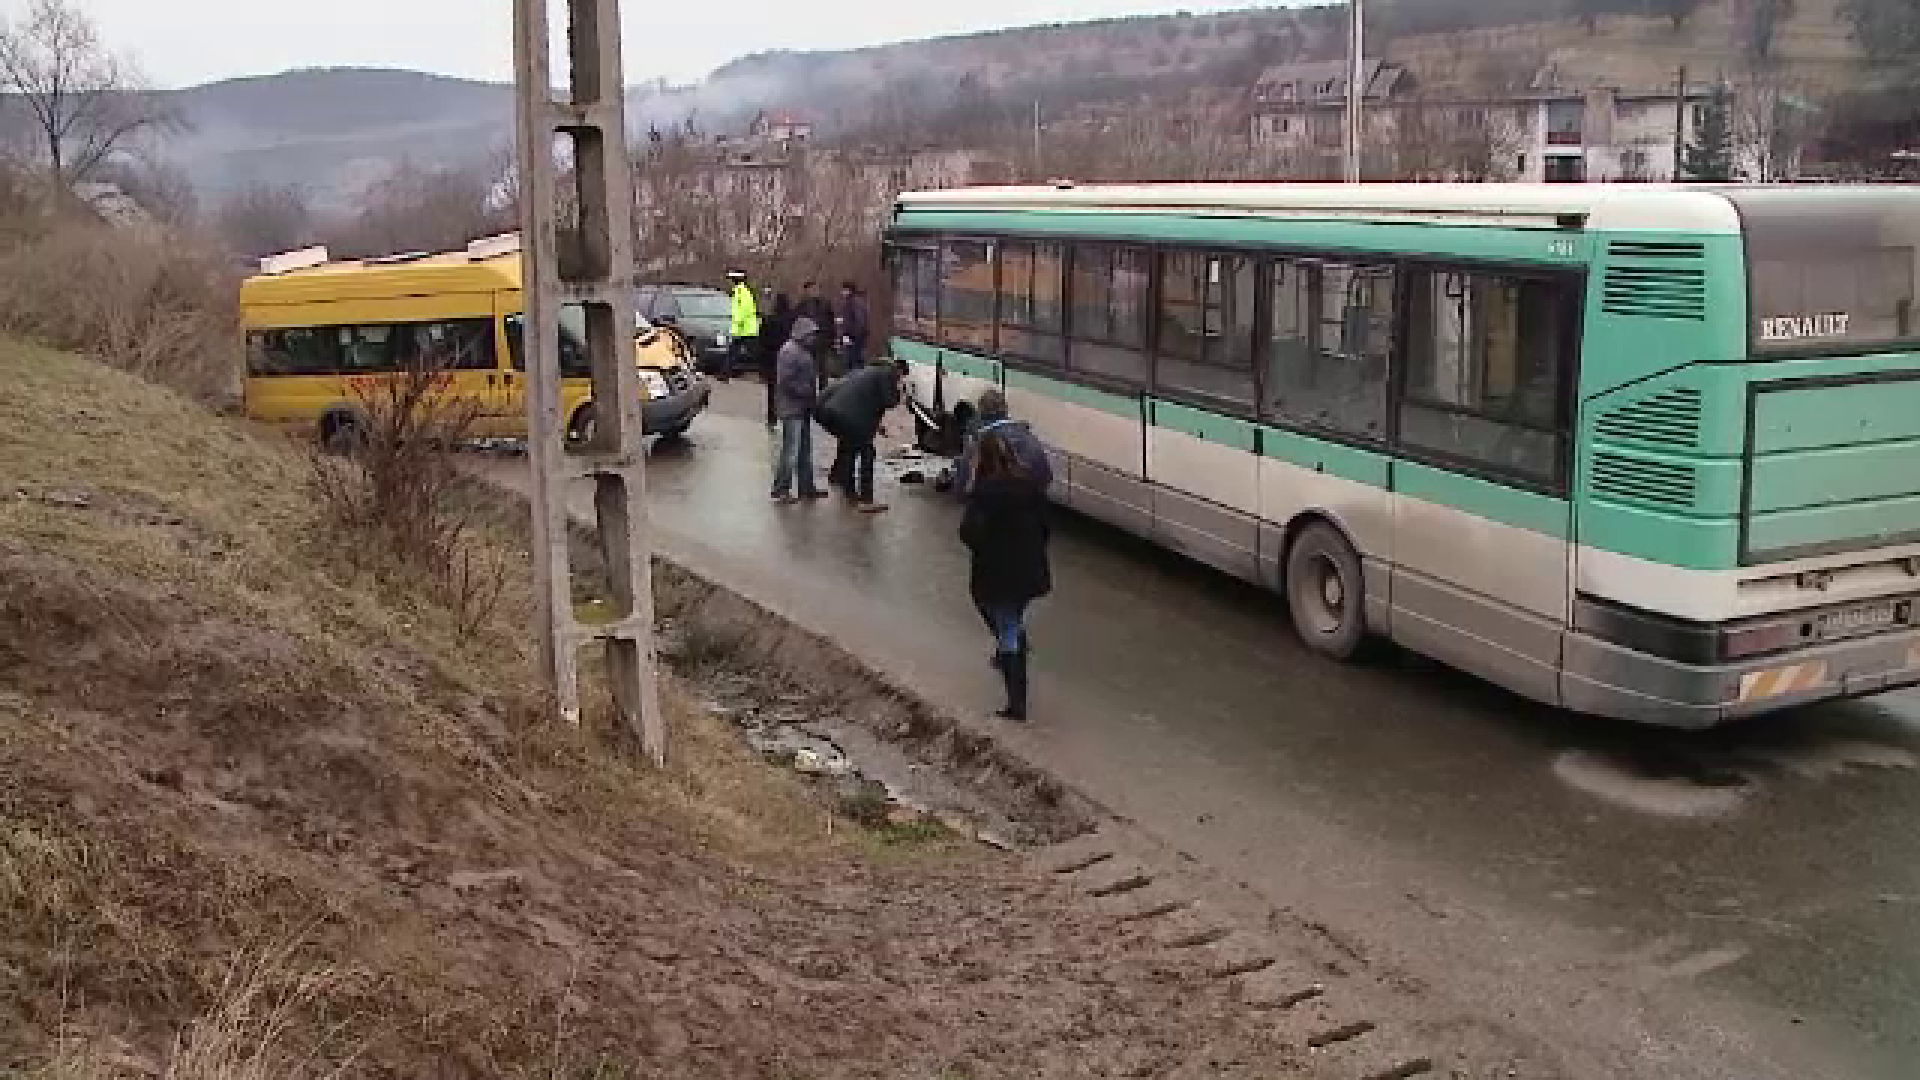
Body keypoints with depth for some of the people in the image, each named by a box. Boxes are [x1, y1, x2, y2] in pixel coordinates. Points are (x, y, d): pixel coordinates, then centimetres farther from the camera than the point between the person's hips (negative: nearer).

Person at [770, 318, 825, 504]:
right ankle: (781, 490, -2)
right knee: (791, 452, -8)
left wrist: (814, 394, 11)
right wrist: (808, 392, -19)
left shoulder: (803, 351, 16)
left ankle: (807, 487, 23)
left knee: (805, 451, 15)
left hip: (802, 409, 10)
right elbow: (786, 382, -23)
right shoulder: (790, 352, -16)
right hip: (792, 409, -10)